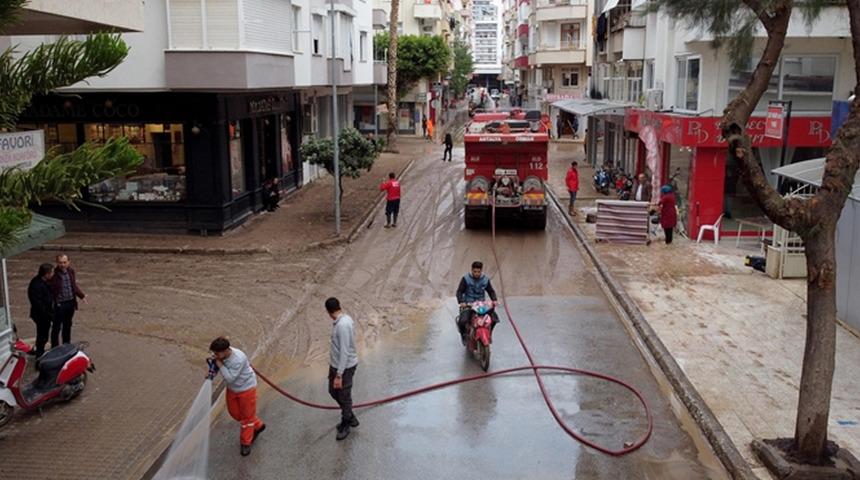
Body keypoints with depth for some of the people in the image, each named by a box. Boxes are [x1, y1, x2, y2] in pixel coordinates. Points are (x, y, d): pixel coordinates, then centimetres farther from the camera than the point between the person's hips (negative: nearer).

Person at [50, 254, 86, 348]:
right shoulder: (54, 274, -16)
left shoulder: (71, 271, 3)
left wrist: (82, 296, 13)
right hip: (59, 305, -6)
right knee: (56, 327, 4)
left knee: (67, 326, 19)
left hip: (70, 303, 6)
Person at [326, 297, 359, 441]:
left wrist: (339, 375, -26)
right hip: (335, 364, 10)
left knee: (344, 397, 9)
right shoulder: (343, 319, 2)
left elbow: (345, 352, -29)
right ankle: (350, 418, 39)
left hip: (345, 367, -10)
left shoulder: (343, 325, -30)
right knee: (333, 391, 23)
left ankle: (345, 425, 30)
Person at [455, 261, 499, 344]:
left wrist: (494, 300, -7)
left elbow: (491, 291, 12)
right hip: (468, 304, -3)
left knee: (494, 317, -12)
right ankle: (463, 333, 9)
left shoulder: (485, 280, 4)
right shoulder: (466, 279, -7)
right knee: (463, 321, -27)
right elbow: (459, 291, -6)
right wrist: (461, 302, -23)